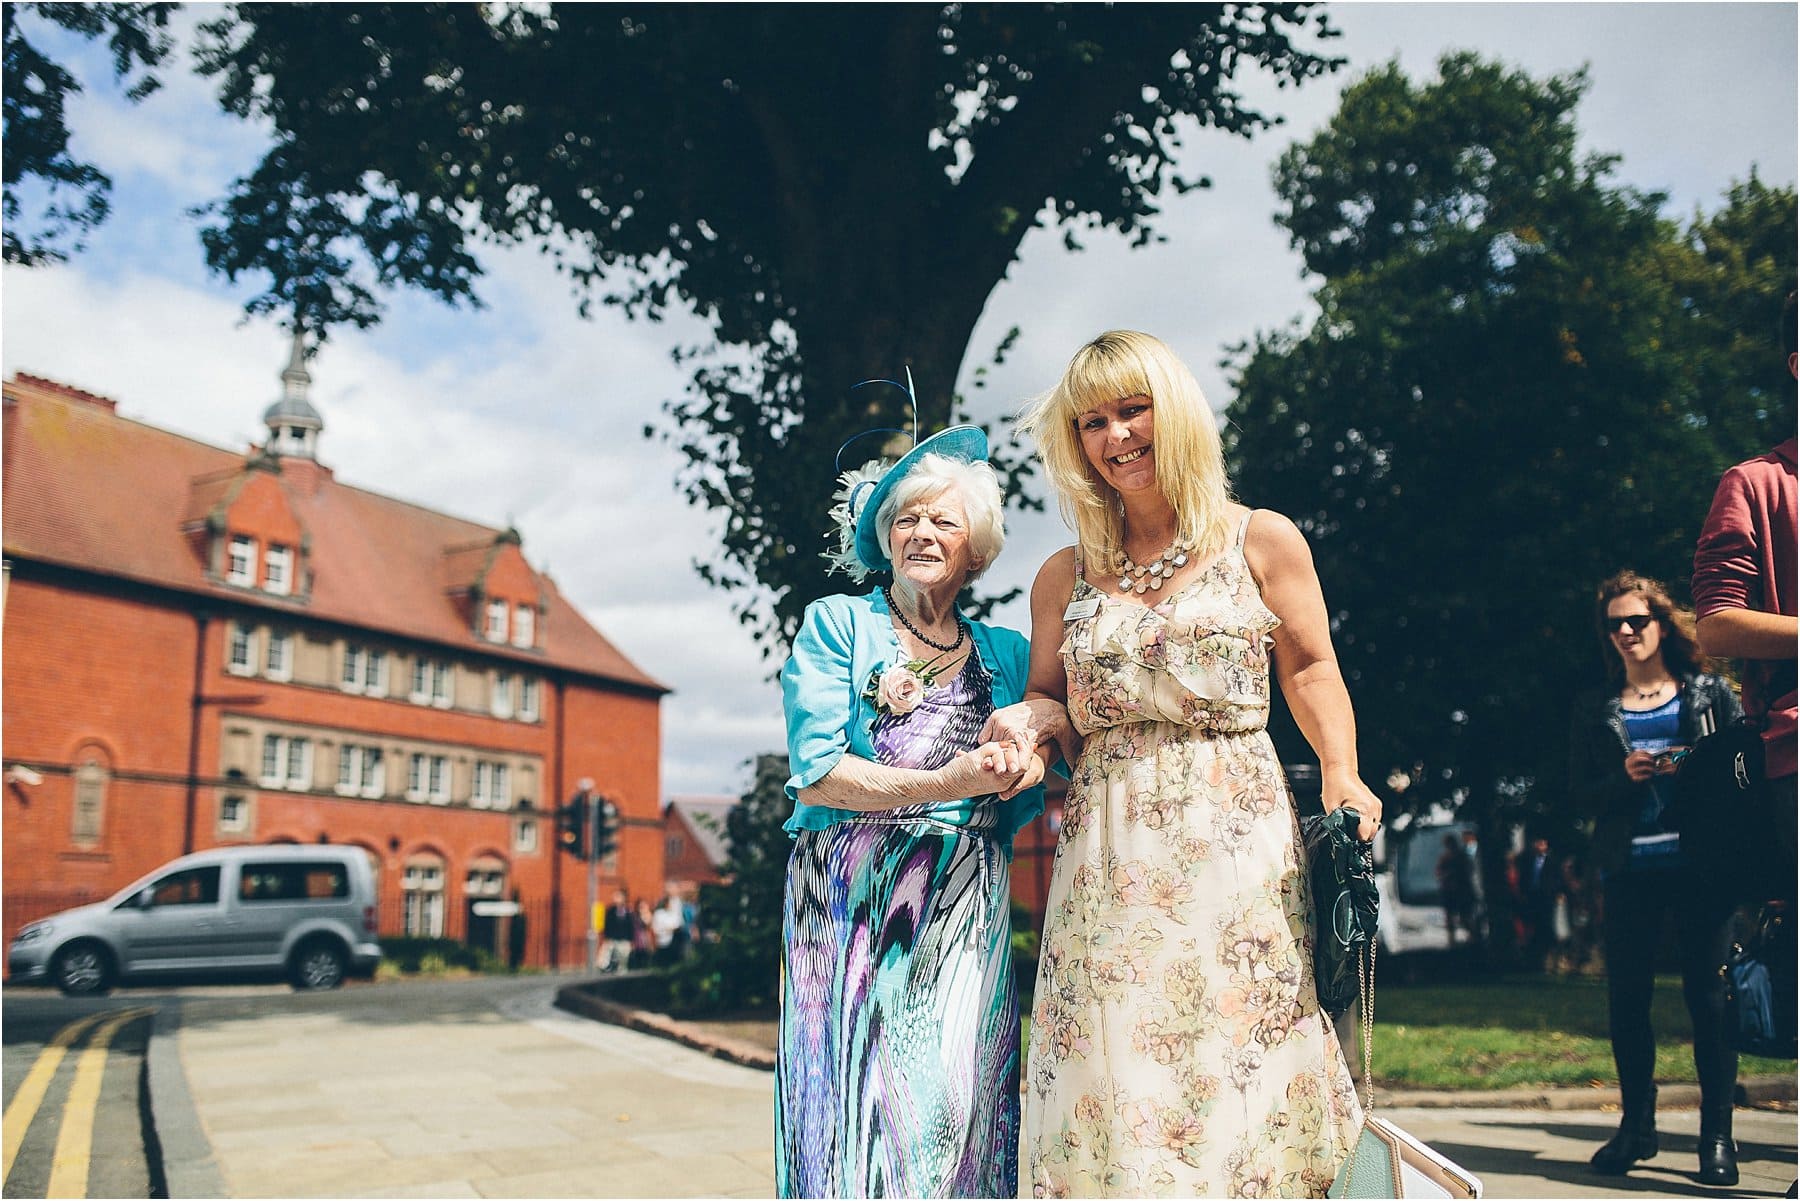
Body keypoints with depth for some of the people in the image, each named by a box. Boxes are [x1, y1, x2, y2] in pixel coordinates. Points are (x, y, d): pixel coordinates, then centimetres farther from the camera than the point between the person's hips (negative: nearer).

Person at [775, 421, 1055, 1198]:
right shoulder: (837, 625, 4)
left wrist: (1029, 762, -8)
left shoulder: (1007, 654, 13)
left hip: (965, 912, 2)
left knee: (954, 1101, -2)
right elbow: (814, 774, -8)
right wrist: (942, 786, -19)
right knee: (854, 1107, -2)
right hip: (848, 904, -2)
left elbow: (1017, 812, 15)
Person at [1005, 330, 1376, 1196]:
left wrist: (1341, 776, -6)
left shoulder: (1261, 541, 6)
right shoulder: (1064, 578, 11)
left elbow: (1309, 669, 9)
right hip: (1107, 853, 2)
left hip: (1235, 835, -2)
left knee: (1238, 1066, -2)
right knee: (1111, 1078, 0)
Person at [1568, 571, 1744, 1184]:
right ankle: (1636, 1125, 16)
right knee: (1626, 997, 3)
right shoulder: (1595, 710, 13)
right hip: (1629, 870, 2)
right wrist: (1626, 777, -9)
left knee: (1708, 994, -4)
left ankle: (1717, 1134, 5)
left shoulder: (1709, 692, 9)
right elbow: (1581, 796, 9)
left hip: (1701, 864, -2)